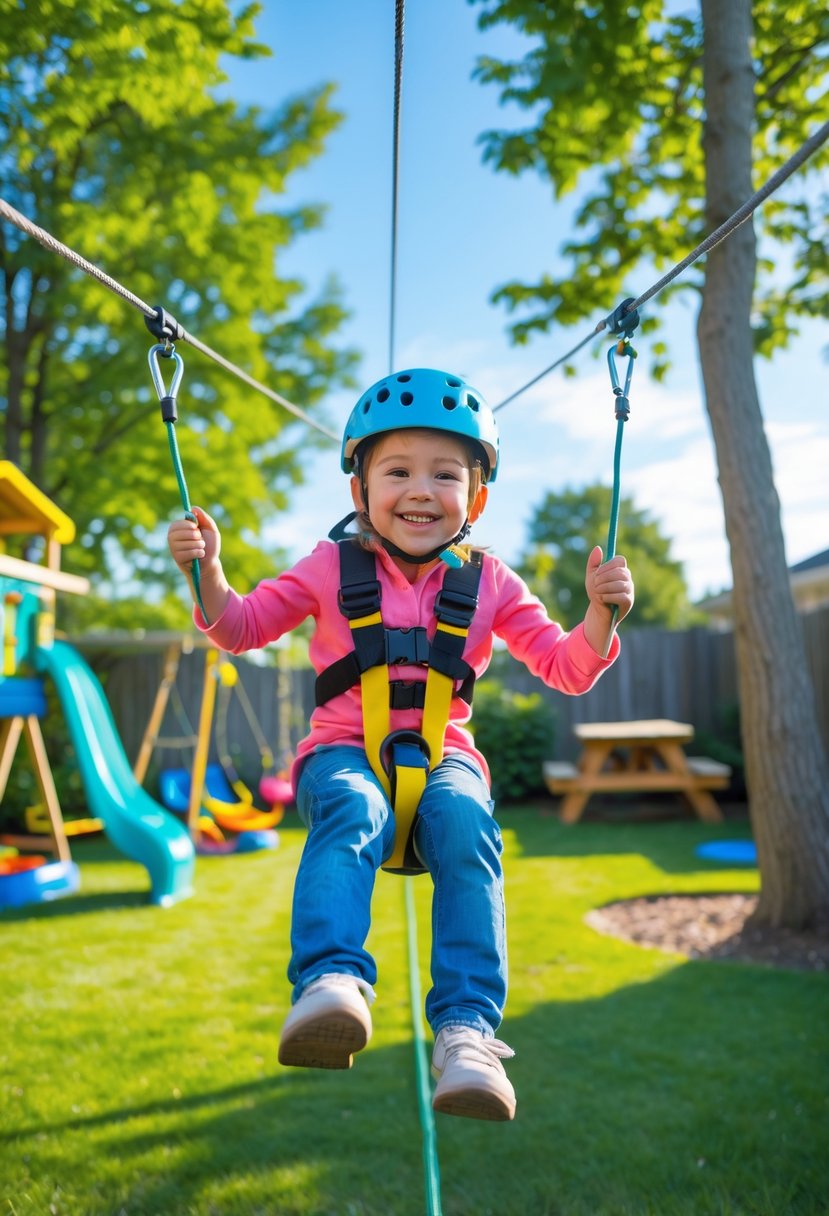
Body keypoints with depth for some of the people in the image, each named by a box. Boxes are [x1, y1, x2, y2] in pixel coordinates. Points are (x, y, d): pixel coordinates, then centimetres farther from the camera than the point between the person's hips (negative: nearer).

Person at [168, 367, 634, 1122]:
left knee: (467, 829, -32)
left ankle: (467, 1028, -34)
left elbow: (565, 669, 8)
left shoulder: (490, 582, 9)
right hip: (344, 748, -1)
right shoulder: (332, 567, 7)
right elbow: (241, 629, 10)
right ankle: (332, 982, -47)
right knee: (353, 812, -36)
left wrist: (601, 616, -13)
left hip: (442, 754, 1)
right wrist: (208, 569, -9)